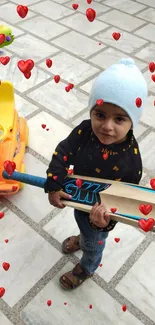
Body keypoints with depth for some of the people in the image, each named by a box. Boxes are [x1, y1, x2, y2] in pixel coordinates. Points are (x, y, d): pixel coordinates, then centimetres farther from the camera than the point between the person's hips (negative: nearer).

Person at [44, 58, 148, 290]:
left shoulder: (131, 160, -37)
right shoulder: (84, 131, -28)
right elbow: (63, 153, -21)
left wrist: (107, 219, -41)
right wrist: (53, 185, -31)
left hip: (100, 213, -4)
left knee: (94, 243, 28)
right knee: (83, 226, 38)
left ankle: (86, 268, 61)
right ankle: (83, 239, 74)